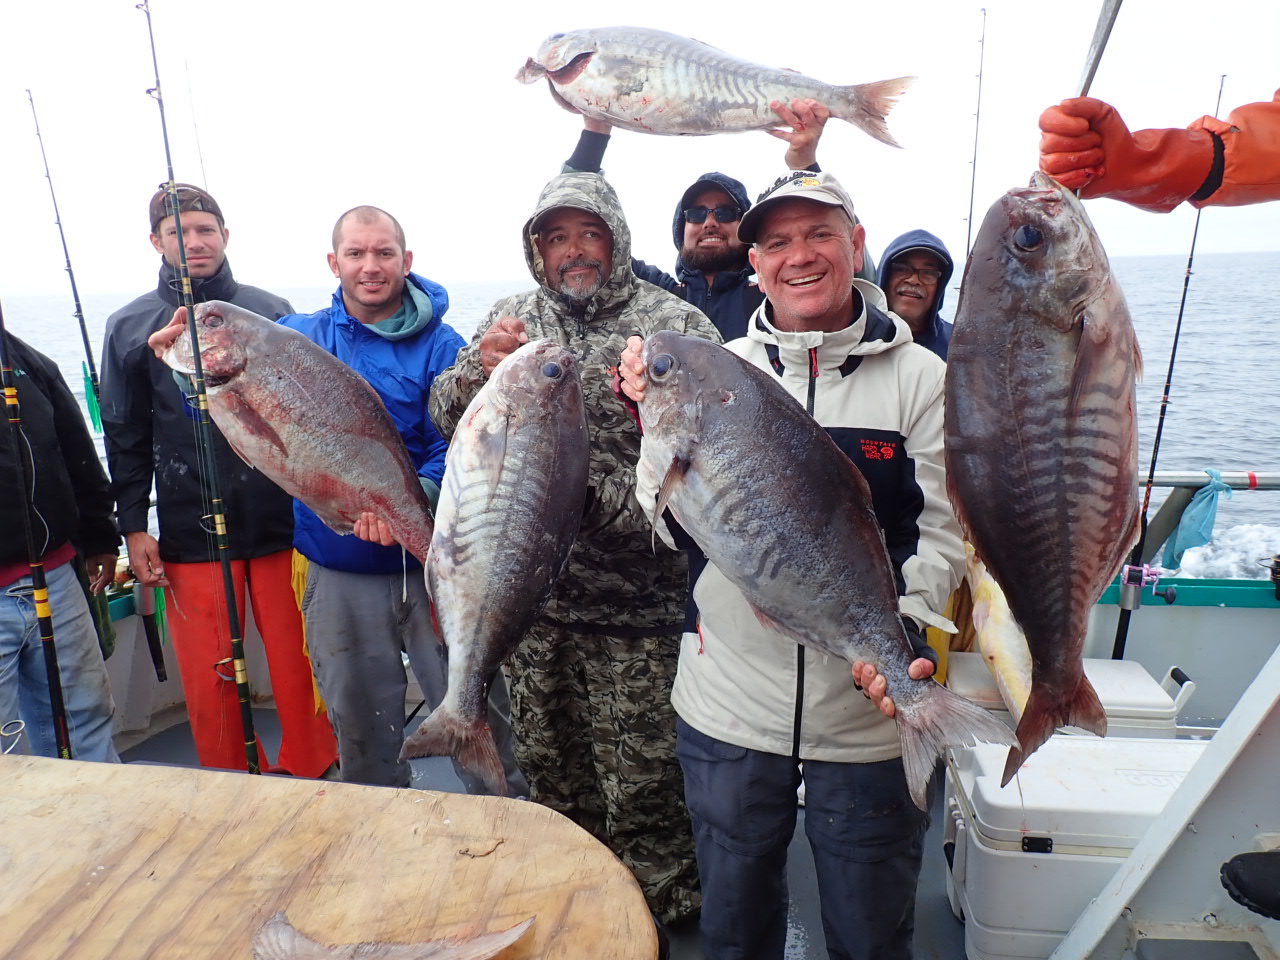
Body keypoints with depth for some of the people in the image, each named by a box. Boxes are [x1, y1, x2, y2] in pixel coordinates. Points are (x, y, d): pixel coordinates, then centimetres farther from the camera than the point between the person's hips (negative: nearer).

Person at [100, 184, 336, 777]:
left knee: (299, 666, 5)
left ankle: (310, 776, 24)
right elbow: (126, 438, 8)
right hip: (189, 533, 1)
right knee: (208, 679, 7)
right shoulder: (129, 327, 6)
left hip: (280, 523, 0)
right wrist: (133, 527, 2)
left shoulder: (270, 312, 5)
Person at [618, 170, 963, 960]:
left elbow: (944, 534, -4)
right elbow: (679, 531, -3)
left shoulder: (920, 378, -3)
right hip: (730, 707, 2)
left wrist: (909, 637, -20)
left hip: (872, 711, -1)